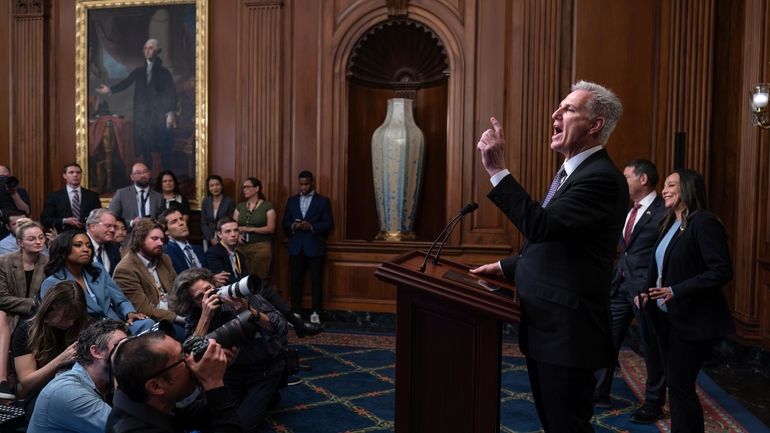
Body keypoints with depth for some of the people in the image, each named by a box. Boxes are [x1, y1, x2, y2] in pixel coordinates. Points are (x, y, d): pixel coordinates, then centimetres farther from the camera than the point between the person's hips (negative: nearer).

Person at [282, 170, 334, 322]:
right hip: (296, 247, 3)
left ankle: (315, 313, 8)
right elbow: (285, 223, 11)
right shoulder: (292, 200, 13)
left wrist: (311, 226, -16)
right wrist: (293, 226, -10)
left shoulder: (323, 201, 3)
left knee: (316, 281, 0)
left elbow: (329, 224, -3)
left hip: (315, 247, -3)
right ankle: (296, 312, 15)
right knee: (296, 280, 6)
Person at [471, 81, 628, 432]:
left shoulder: (601, 178, -18)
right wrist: (506, 267, 16)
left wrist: (497, 170, -29)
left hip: (566, 333, -10)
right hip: (544, 326, 10)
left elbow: (541, 226, -30)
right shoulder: (571, 172, 14)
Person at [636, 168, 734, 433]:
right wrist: (648, 294, 4)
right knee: (674, 383, 15)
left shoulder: (704, 223, -14)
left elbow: (722, 271, -22)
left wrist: (676, 291, -25)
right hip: (666, 316, 8)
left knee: (681, 386, -2)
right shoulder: (669, 224, 12)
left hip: (690, 321, -8)